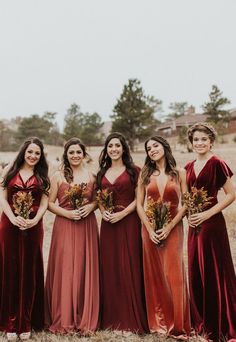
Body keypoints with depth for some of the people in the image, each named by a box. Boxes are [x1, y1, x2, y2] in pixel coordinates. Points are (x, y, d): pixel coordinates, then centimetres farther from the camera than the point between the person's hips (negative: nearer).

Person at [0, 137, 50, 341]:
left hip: (33, 227, 0)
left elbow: (44, 202, 2)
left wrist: (34, 220, -14)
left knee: (29, 272, 5)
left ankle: (26, 323, 15)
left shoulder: (42, 175, 8)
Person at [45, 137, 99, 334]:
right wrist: (67, 213, -13)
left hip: (87, 227, 2)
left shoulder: (91, 176, 7)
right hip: (64, 226, -2)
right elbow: (50, 203, 1)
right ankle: (63, 319, 12)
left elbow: (97, 199, 14)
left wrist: (91, 207, -7)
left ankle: (85, 319, 17)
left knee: (85, 270, 4)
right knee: (65, 270, -2)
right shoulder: (58, 176, 2)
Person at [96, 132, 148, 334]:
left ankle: (132, 319, 9)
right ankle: (112, 318, 18)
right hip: (108, 224, 4)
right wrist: (103, 211, -2)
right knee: (109, 268, 6)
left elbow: (139, 198, -5)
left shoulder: (133, 171, 0)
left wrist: (123, 213, -15)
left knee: (129, 268, -2)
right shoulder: (103, 172, 14)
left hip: (128, 222, -4)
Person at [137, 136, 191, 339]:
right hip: (150, 229, 2)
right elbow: (139, 204, 4)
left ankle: (177, 326, 7)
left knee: (173, 274, -4)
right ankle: (158, 322, 19)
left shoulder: (180, 173, 0)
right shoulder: (145, 174, 6)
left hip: (173, 228, -2)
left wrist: (169, 227, -13)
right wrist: (150, 229, -8)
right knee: (154, 275, 6)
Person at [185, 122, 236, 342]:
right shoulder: (189, 167, 11)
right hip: (194, 225, 7)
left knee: (215, 272, 1)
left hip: (212, 224, -7)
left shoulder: (216, 164, -9)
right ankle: (201, 323, 27)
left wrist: (207, 214, -16)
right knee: (196, 272, 11)